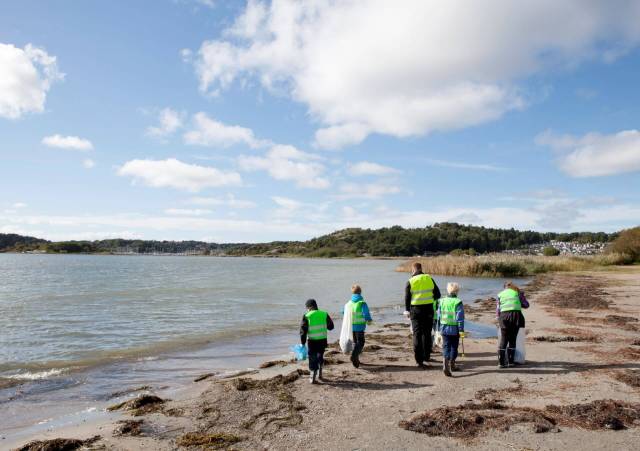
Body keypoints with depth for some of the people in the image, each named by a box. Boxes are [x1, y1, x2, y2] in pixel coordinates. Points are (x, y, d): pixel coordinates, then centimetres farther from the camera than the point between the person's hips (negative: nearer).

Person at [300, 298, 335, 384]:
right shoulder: (324, 314, 1)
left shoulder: (307, 316, -7)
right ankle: (319, 374, 28)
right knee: (320, 357, 23)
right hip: (323, 340, 3)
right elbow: (331, 326, 10)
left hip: (312, 341, -3)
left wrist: (303, 342, 2)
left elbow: (303, 330, -7)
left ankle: (312, 378, 7)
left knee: (313, 359, 8)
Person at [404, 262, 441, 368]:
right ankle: (426, 356, 25)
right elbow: (437, 294, 5)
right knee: (427, 333, 16)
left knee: (417, 334, 3)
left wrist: (407, 310, 12)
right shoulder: (429, 279, 1)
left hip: (416, 310, -2)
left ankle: (419, 360, 0)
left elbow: (407, 298, -2)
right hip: (428, 309, 2)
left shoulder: (410, 282, -6)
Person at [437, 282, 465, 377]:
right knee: (454, 347, 14)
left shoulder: (442, 301, 3)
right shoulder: (458, 302, -11)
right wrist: (461, 330, -7)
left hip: (444, 328, 3)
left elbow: (439, 316, 8)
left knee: (446, 347, 3)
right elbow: (460, 318, -12)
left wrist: (439, 328, 16)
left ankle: (445, 366, -14)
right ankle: (452, 365, 28)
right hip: (455, 329, -3)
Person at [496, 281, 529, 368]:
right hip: (516, 314, 0)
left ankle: (501, 362, -3)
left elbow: (497, 310, 11)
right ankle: (510, 361, 8)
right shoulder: (517, 292, 17)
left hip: (504, 315, 0)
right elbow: (526, 305, 15)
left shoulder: (500, 294, 18)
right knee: (512, 340, 8)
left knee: (503, 340, 2)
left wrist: (498, 318, 20)